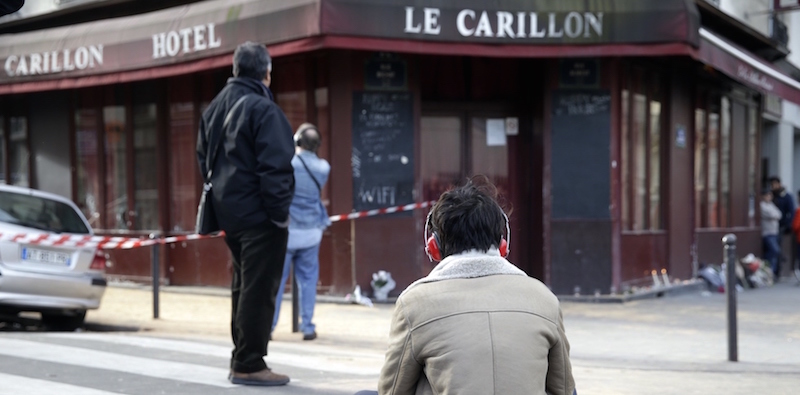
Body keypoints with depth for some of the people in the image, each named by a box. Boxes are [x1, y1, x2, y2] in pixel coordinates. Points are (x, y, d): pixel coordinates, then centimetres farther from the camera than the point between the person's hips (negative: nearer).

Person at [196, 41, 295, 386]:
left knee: (243, 286, 18)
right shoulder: (262, 108, -16)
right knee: (259, 289, -4)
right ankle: (249, 365, -1)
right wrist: (280, 212, -15)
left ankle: (242, 357, 24)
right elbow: (274, 166, -20)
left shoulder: (215, 108, 13)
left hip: (228, 212, 9)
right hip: (259, 215, -9)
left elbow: (204, 159, 19)